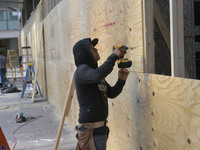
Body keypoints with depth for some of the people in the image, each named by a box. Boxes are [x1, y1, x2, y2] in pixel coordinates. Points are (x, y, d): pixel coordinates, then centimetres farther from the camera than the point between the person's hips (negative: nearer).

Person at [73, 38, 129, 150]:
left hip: (100, 125, 9)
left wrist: (121, 80, -3)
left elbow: (111, 93, 14)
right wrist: (114, 56, -22)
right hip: (90, 127, -9)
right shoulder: (82, 70, -11)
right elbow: (98, 75, -33)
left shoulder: (94, 70, 17)